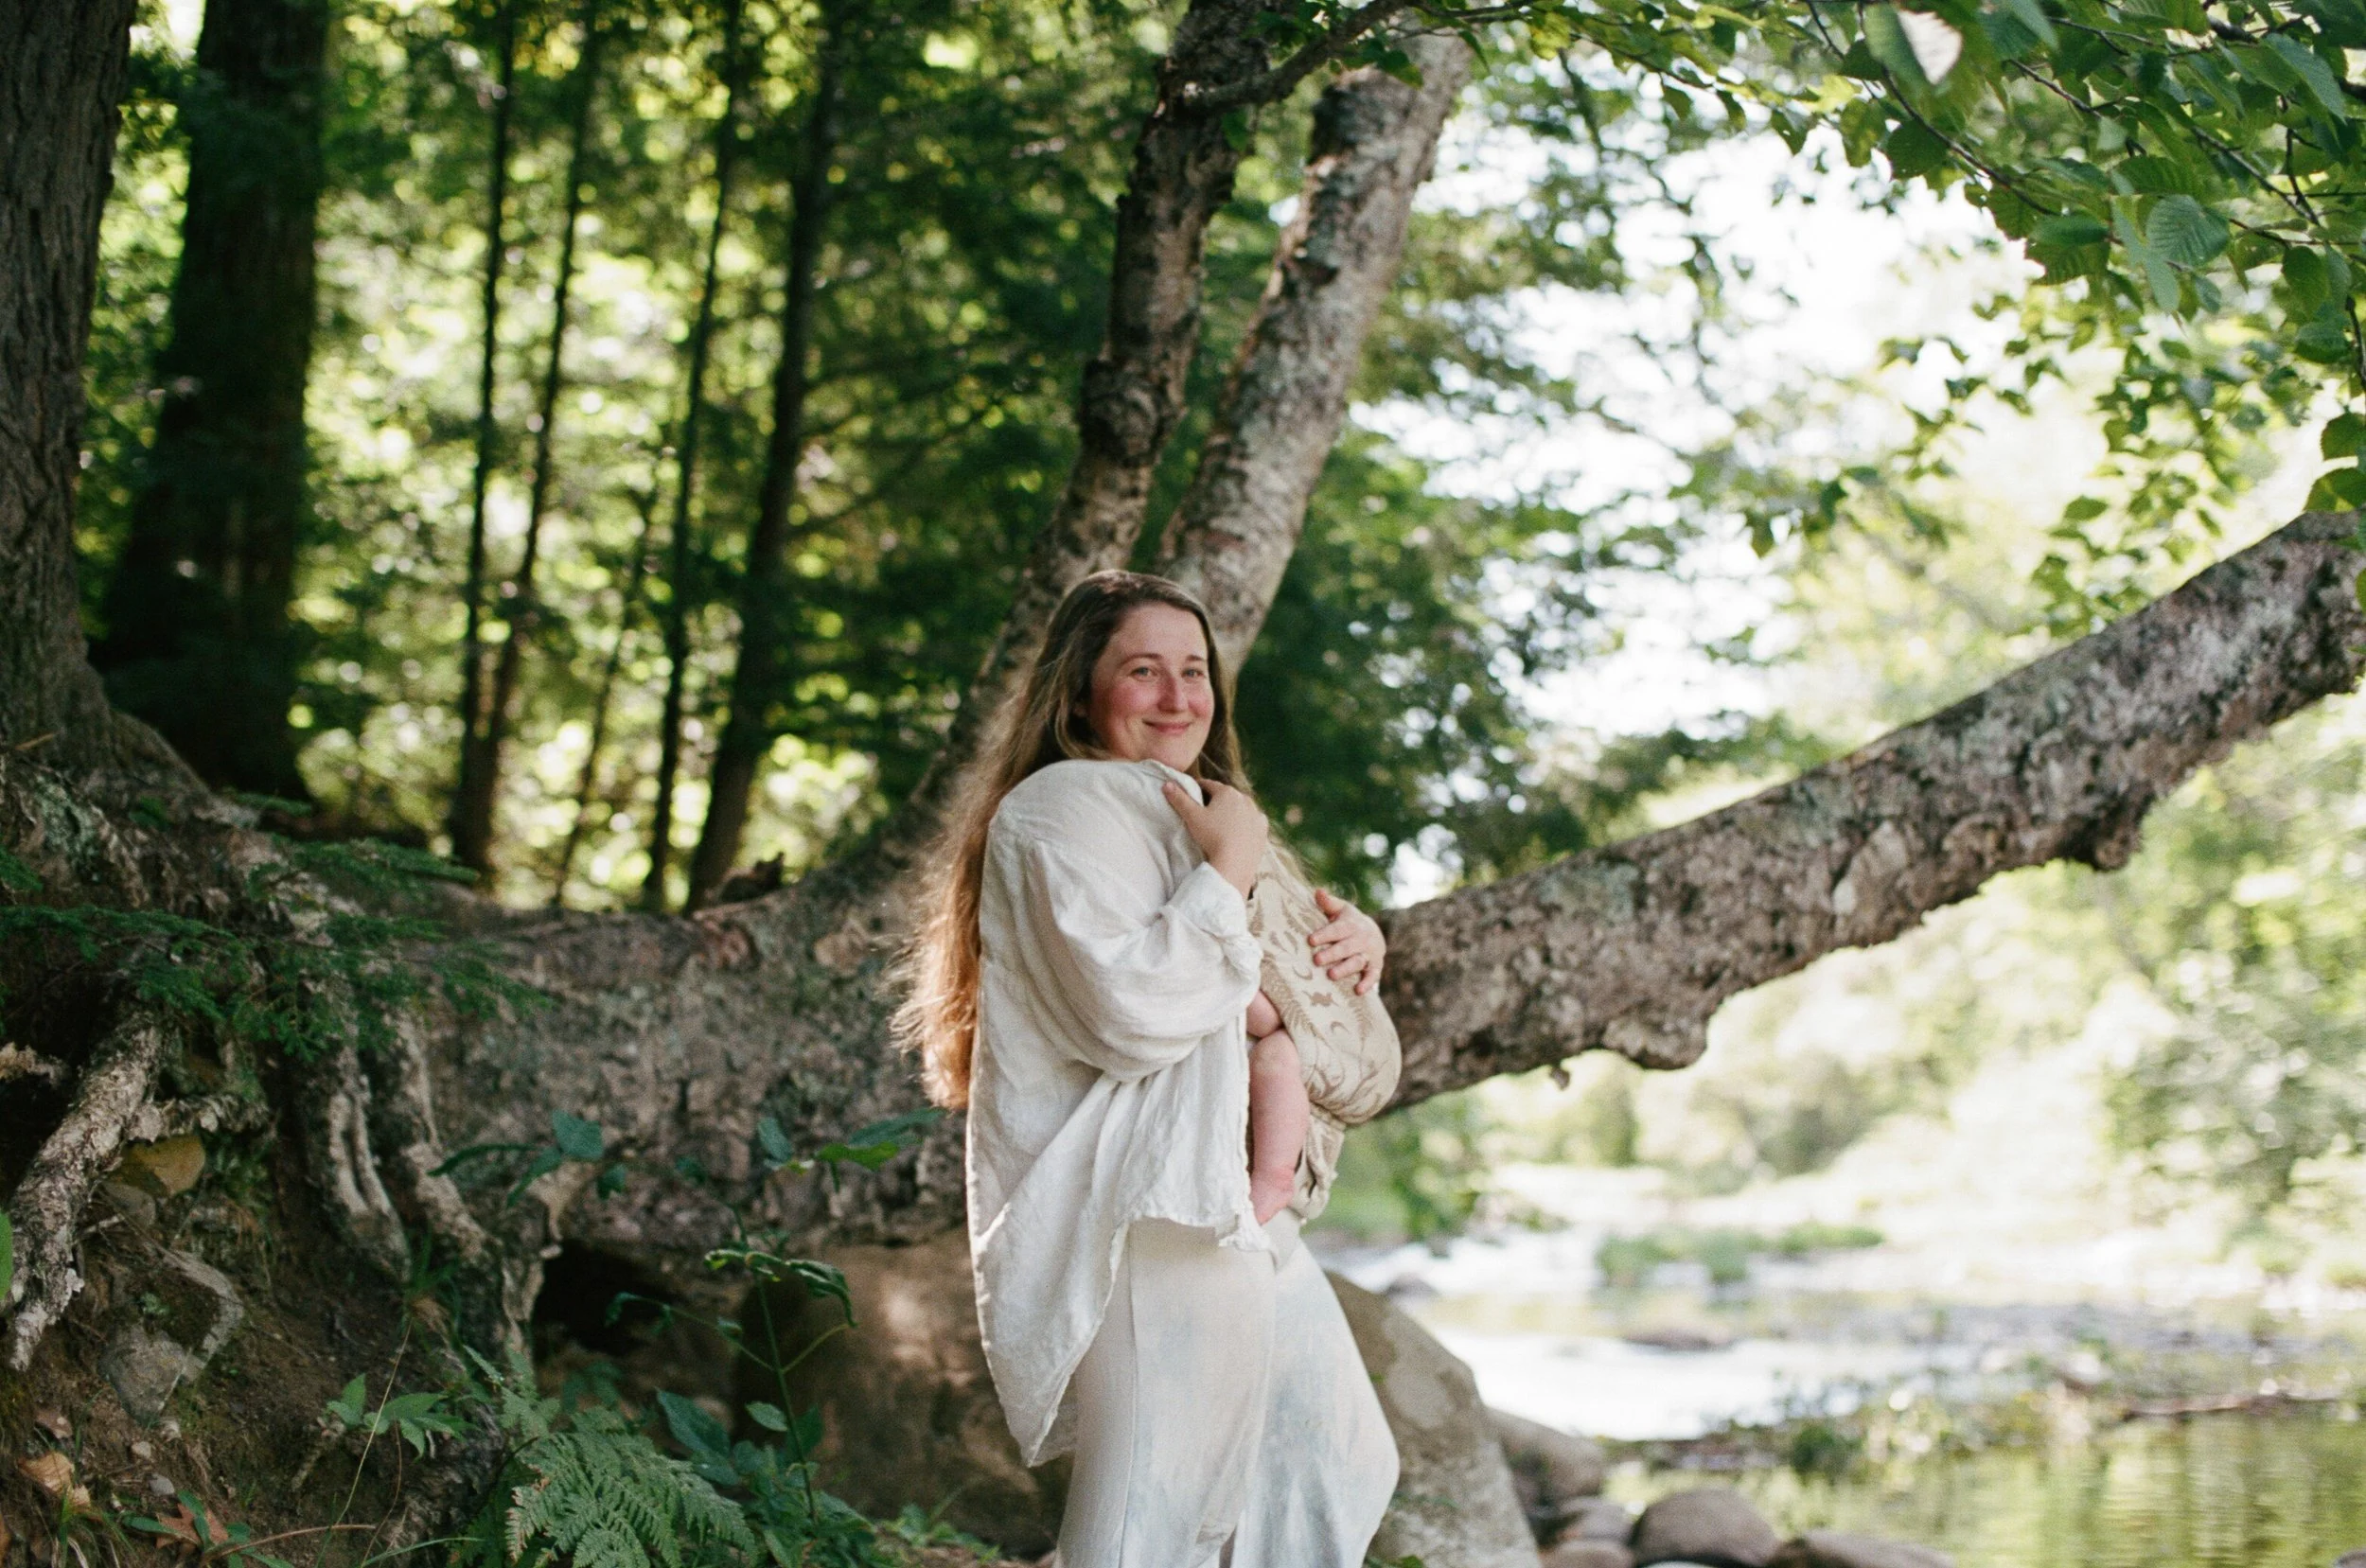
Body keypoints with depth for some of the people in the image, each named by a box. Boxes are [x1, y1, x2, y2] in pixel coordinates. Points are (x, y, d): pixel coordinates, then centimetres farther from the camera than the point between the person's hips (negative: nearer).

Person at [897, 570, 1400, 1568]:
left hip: (1233, 1213, 11)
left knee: (1337, 1462, 16)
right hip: (1146, 1221, -11)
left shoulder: (1176, 810, 23)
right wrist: (1229, 874, -15)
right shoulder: (1065, 806, -10)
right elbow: (1126, 1010, -24)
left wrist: (1351, 949, 10)